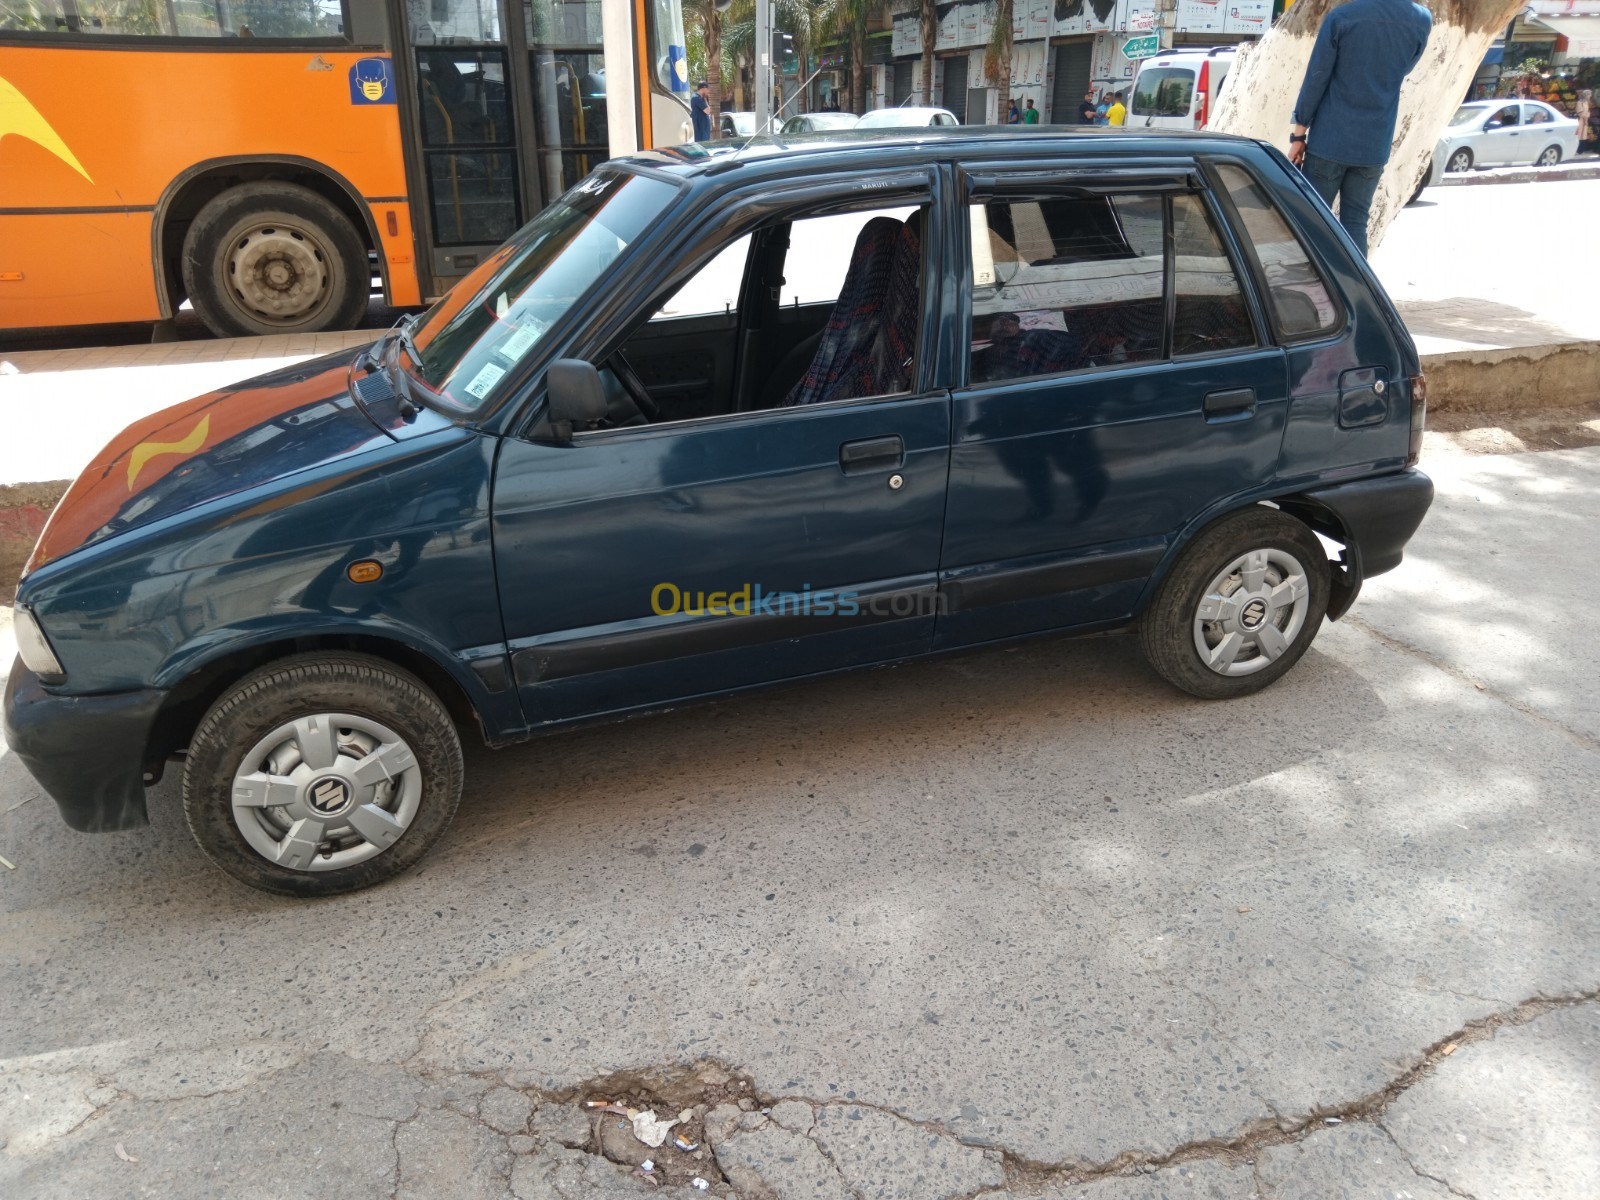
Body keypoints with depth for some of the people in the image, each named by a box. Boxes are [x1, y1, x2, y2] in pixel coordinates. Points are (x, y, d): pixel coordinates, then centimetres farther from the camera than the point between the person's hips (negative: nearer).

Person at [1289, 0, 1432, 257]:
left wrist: (1298, 133, 1)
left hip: (1330, 141, -3)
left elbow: (1315, 80, -6)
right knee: (1355, 223, 8)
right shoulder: (1422, 21, 3)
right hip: (1374, 147, 4)